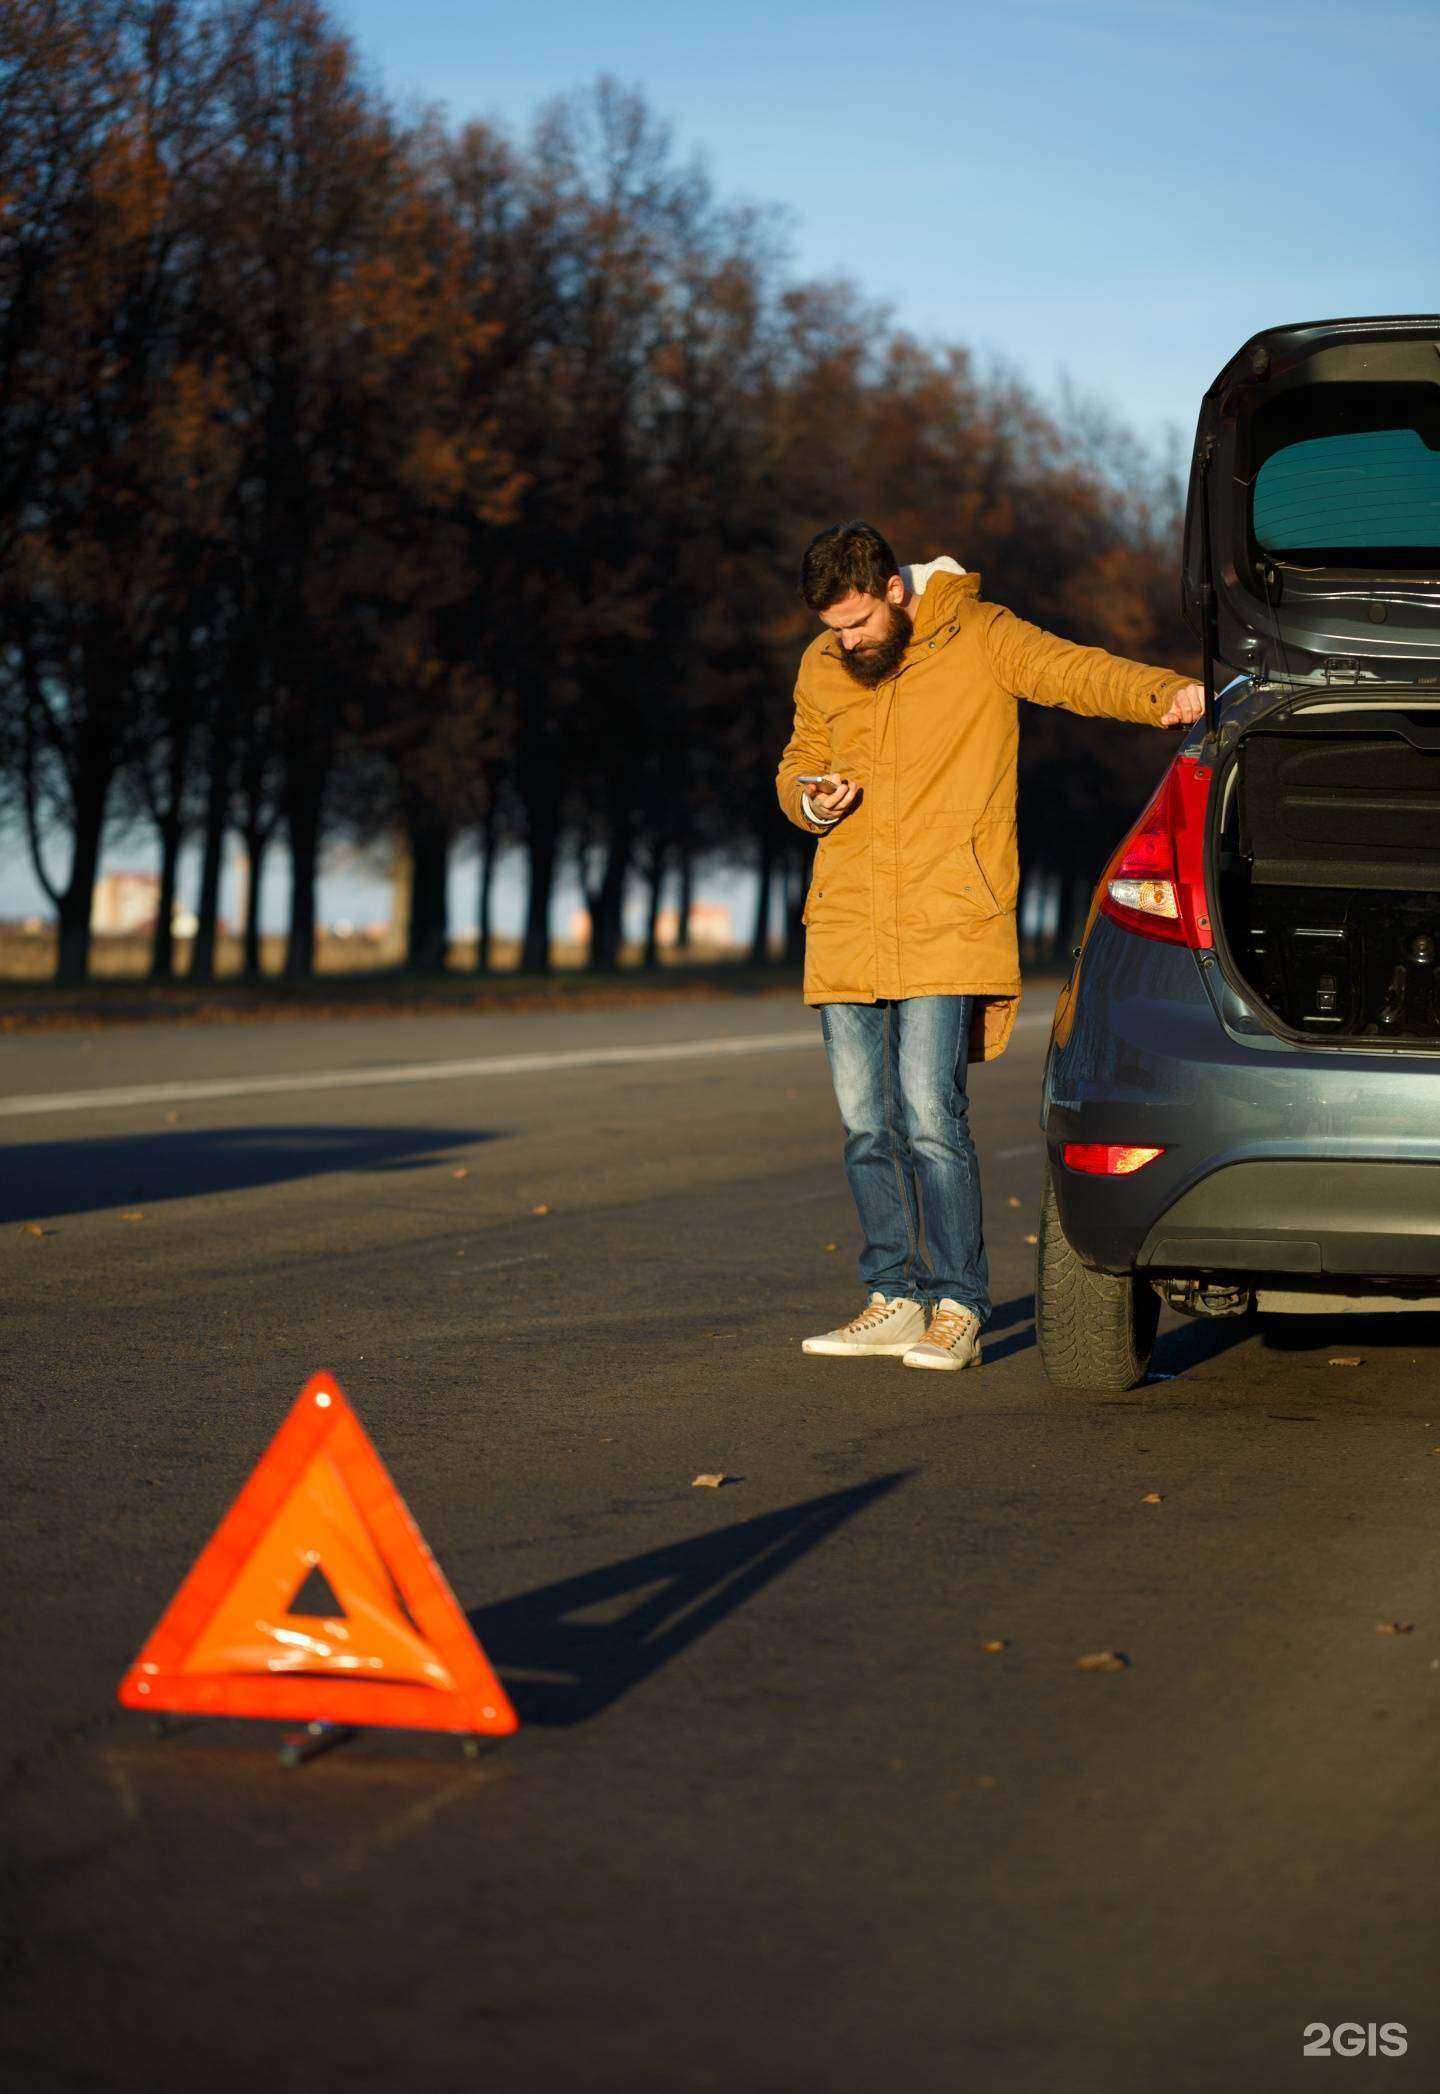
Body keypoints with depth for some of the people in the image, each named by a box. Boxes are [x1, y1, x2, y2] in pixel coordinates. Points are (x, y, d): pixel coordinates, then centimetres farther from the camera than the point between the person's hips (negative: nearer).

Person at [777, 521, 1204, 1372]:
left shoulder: (980, 639, -3)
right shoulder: (824, 669, 13)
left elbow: (1077, 671, -15)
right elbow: (797, 764, 24)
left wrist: (1164, 692, -35)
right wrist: (811, 799, -1)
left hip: (947, 926, -5)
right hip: (847, 924, 5)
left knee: (930, 1113, -14)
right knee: (866, 1125, 7)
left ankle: (957, 1308, -6)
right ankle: (895, 1300, 17)